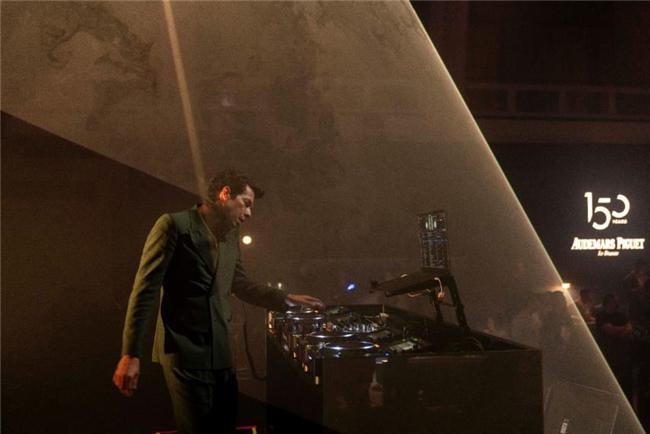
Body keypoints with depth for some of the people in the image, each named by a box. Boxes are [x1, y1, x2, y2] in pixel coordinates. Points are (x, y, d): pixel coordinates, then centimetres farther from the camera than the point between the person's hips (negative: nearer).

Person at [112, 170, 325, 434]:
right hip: (185, 356, -7)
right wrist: (131, 354, -16)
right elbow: (145, 290, -11)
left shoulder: (230, 236, 14)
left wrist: (287, 299, 19)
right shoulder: (174, 226, -8)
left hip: (222, 356, 7)